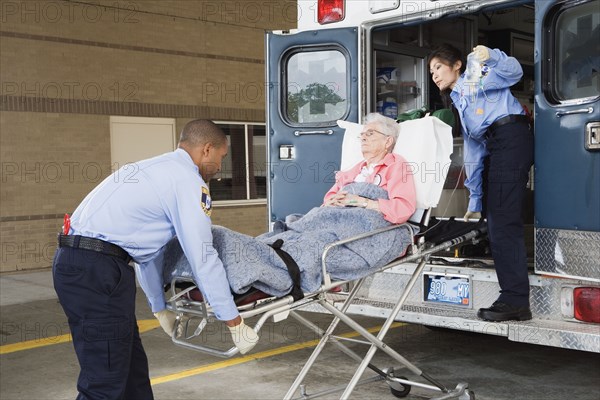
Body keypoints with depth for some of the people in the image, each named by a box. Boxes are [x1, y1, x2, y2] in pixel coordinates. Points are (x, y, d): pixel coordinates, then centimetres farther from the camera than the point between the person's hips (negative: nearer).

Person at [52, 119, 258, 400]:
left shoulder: (156, 169, 23)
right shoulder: (188, 180, -7)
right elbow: (203, 259, -10)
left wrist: (160, 308, 35)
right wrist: (234, 322, -1)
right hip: (96, 270, -10)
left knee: (131, 366, 17)